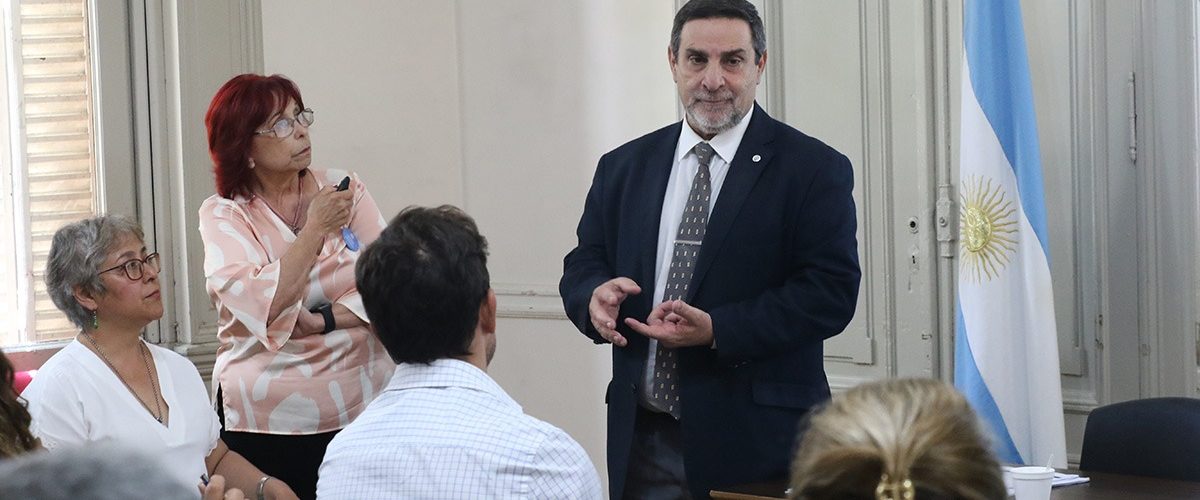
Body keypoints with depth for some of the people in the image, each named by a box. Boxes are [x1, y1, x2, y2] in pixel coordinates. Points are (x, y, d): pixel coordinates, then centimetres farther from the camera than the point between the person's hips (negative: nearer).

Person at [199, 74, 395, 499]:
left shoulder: (345, 189, 6)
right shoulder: (222, 216, -1)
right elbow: (259, 307, -16)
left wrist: (324, 320, -17)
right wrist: (315, 230, -13)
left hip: (360, 409, 2)